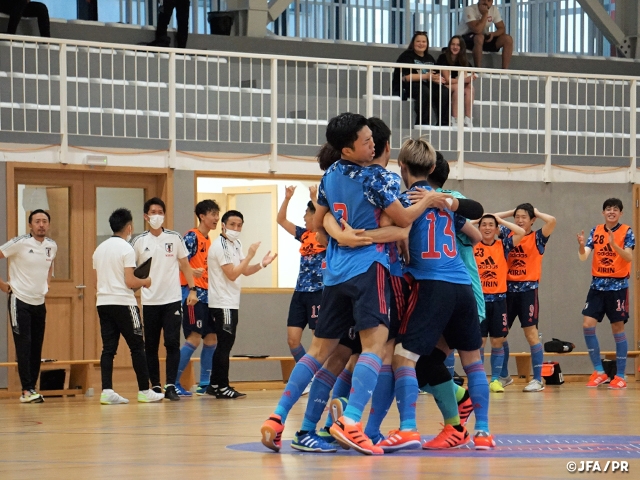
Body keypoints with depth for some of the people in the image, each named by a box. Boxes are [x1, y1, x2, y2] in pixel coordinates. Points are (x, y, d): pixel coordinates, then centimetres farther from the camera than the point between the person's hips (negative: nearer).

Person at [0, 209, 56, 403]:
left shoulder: (52, 246, 5)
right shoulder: (20, 243, -14)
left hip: (39, 302, 6)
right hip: (20, 300, -6)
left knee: (36, 348, 6)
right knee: (24, 345, -9)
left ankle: (31, 388, 12)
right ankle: (27, 390, -10)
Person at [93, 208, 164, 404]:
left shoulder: (100, 249, 12)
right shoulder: (127, 249, -10)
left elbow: (97, 280, 16)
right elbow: (130, 282, -15)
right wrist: (145, 282, 2)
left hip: (103, 302, 7)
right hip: (123, 303, -7)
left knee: (108, 348, 4)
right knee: (137, 347, 2)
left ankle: (107, 391, -5)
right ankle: (144, 391, 6)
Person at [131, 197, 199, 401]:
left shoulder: (175, 238, 4)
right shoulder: (139, 242, 3)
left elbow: (185, 265, 8)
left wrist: (192, 289, -1)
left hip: (172, 300, -1)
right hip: (150, 302, 1)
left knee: (172, 343, -7)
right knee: (151, 346, 4)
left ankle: (171, 386, -4)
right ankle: (155, 387, 10)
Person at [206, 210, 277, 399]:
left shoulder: (235, 244, 15)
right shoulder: (220, 245, -14)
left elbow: (245, 271, 15)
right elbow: (232, 274, -19)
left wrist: (262, 264, -1)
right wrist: (250, 255, -19)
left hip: (230, 303, 10)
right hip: (222, 303, -10)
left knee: (225, 344, 12)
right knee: (225, 344, -8)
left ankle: (215, 385, 18)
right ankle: (222, 387, -4)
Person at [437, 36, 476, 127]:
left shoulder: (463, 60, 4)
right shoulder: (444, 57, -13)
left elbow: (464, 77, -5)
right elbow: (447, 79, -19)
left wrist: (469, 79, -30)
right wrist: (465, 80, -30)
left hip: (455, 87, 5)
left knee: (470, 88, -24)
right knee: (457, 87, -34)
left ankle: (468, 121, -33)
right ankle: (455, 121, -39)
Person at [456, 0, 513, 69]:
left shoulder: (494, 9, -2)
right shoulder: (469, 10, -21)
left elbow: (502, 29, 0)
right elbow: (477, 30, -33)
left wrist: (493, 34, -21)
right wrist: (485, 14, -28)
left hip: (484, 40, 6)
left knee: (508, 39, -12)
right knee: (479, 37, -39)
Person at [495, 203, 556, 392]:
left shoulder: (537, 238, -1)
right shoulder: (508, 234, 10)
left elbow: (552, 221, -17)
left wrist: (537, 212, 0)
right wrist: (511, 212, 12)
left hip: (528, 289, -5)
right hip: (509, 288, 5)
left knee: (531, 332, -7)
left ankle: (538, 380, -4)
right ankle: (504, 376, 23)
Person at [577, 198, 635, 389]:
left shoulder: (626, 232, -4)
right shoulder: (596, 231, 6)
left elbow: (629, 257, -17)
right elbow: (584, 256, -4)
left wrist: (614, 245, -34)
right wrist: (581, 246, -26)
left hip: (618, 285, -3)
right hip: (597, 284, 4)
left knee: (618, 328, 0)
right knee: (588, 325, -6)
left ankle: (620, 376, 8)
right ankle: (599, 372, 6)